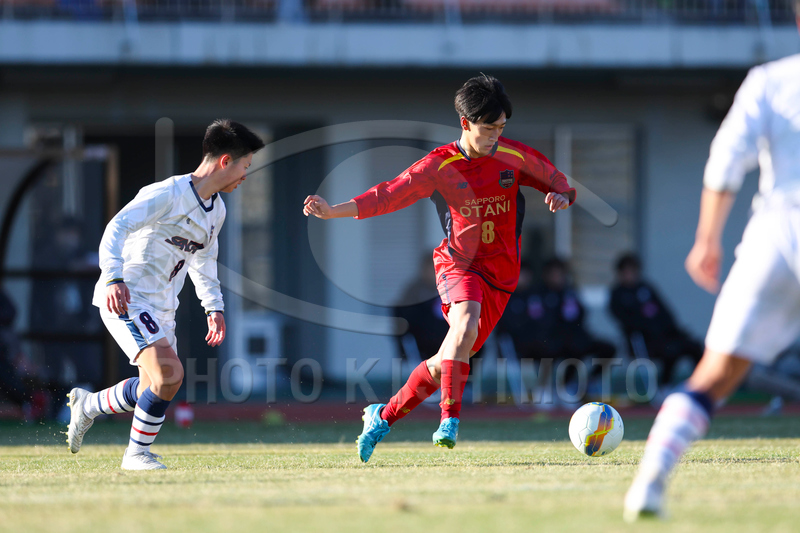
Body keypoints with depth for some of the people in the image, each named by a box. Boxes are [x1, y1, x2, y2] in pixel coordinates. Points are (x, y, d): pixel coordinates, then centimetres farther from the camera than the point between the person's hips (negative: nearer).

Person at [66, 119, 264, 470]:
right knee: (169, 373, -23)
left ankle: (88, 405, 35)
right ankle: (136, 454, -7)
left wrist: (214, 308, 21)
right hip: (126, 298, -9)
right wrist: (114, 277, -38)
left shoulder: (216, 209, 12)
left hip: (161, 308, 9)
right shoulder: (167, 194, -17)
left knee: (156, 388, 10)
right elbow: (117, 227, -25)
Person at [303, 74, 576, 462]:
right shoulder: (439, 166, -6)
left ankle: (384, 416, 18)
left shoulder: (516, 157, -1)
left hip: (500, 272, 2)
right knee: (466, 320, -34)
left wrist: (561, 196, -14)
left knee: (448, 361, 1)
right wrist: (332, 211, -16)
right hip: (458, 262, -2)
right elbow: (387, 196, -7)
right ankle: (450, 419, -35)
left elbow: (560, 184, 11)